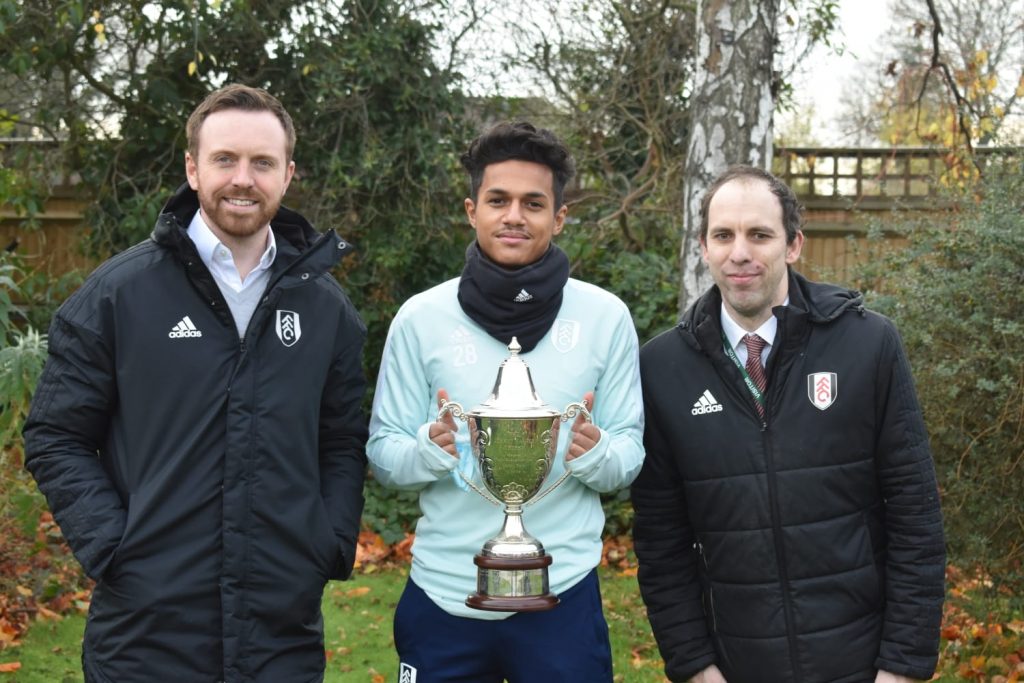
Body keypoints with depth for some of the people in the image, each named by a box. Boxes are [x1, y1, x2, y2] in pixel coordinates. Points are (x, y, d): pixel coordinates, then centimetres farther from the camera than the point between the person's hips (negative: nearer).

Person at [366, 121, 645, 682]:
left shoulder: (605, 316, -2)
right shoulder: (421, 317, -2)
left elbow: (629, 456, 1)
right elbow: (382, 452, 0)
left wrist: (596, 454, -20)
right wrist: (430, 450, -20)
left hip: (561, 596, 0)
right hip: (443, 594, 1)